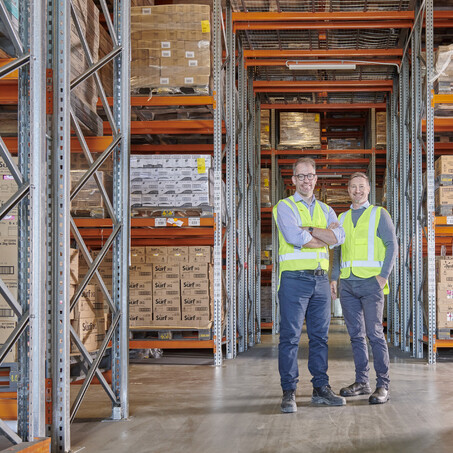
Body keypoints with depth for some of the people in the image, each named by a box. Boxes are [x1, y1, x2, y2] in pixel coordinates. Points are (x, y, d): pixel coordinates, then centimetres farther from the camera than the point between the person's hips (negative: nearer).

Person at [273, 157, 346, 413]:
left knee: (320, 335, 8)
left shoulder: (325, 210, 17)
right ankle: (289, 392, -1)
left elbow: (339, 236, -1)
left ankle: (321, 388, 14)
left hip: (320, 279, 5)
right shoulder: (285, 207, 2)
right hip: (295, 277, -5)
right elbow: (295, 238, -15)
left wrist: (309, 230, -11)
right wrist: (325, 236, -4)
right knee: (290, 336, -5)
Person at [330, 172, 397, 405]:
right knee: (356, 335, 6)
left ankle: (383, 386, -7)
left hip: (370, 281, -5)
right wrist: (333, 278, 11)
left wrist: (383, 275, -11)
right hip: (347, 282, 5)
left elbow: (392, 245, -2)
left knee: (374, 333, -10)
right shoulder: (342, 218, 18)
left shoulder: (379, 214, 4)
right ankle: (362, 382, 13)